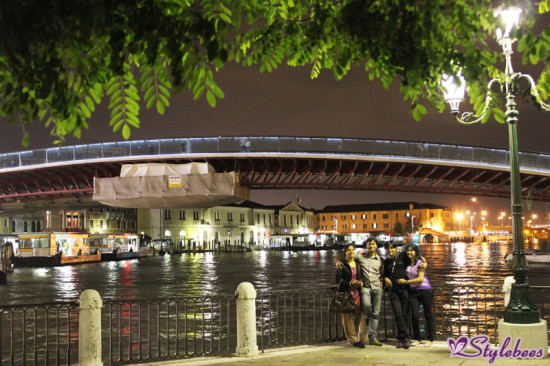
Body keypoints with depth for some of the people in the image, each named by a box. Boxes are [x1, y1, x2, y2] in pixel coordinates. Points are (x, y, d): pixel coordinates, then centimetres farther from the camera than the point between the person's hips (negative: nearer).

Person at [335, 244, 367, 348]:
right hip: (347, 292, -4)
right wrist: (350, 283, -16)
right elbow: (338, 280, -4)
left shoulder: (358, 264, 16)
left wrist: (361, 282, 0)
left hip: (358, 292, 4)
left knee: (360, 315, -1)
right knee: (348, 317, -5)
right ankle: (354, 339, 3)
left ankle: (360, 337, 9)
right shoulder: (341, 265, 1)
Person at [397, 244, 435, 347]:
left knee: (428, 315, 2)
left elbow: (420, 279, -13)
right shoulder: (407, 264, 8)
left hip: (425, 290, -5)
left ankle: (430, 339, 9)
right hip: (413, 291, 5)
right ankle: (417, 338, 7)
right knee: (414, 315, -4)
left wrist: (406, 282, -12)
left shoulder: (420, 263, -8)